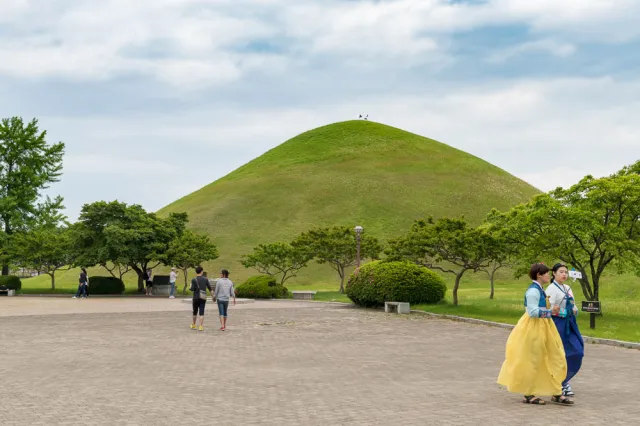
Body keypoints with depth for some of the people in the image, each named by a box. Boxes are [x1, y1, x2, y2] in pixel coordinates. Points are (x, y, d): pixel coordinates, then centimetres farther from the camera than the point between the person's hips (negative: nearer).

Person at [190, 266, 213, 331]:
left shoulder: (194, 280, -6)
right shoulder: (205, 279, 1)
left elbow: (192, 289, -12)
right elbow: (210, 289, 1)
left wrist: (191, 287, 11)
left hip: (196, 298, 0)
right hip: (203, 298, 0)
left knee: (195, 312, 16)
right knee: (201, 312, -2)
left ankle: (193, 325, 28)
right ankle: (201, 326, -11)